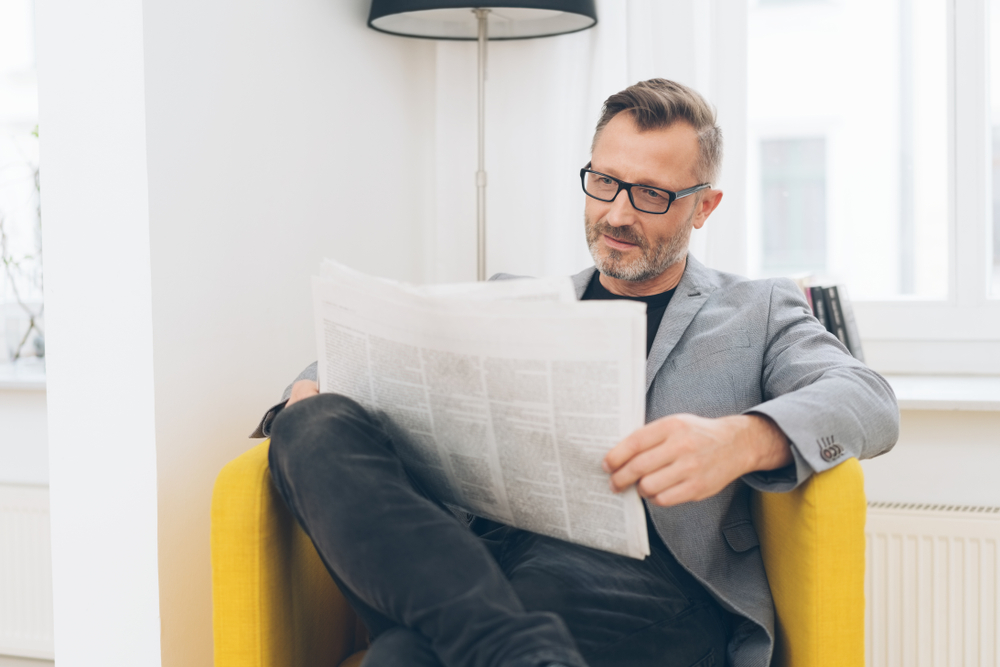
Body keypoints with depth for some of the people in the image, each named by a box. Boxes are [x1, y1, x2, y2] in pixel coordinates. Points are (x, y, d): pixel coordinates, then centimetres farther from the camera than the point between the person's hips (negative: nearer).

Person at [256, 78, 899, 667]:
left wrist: (742, 440, -23)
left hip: (646, 586, -7)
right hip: (480, 562, 7)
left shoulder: (759, 311, 19)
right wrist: (311, 394, 0)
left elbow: (869, 401, 1)